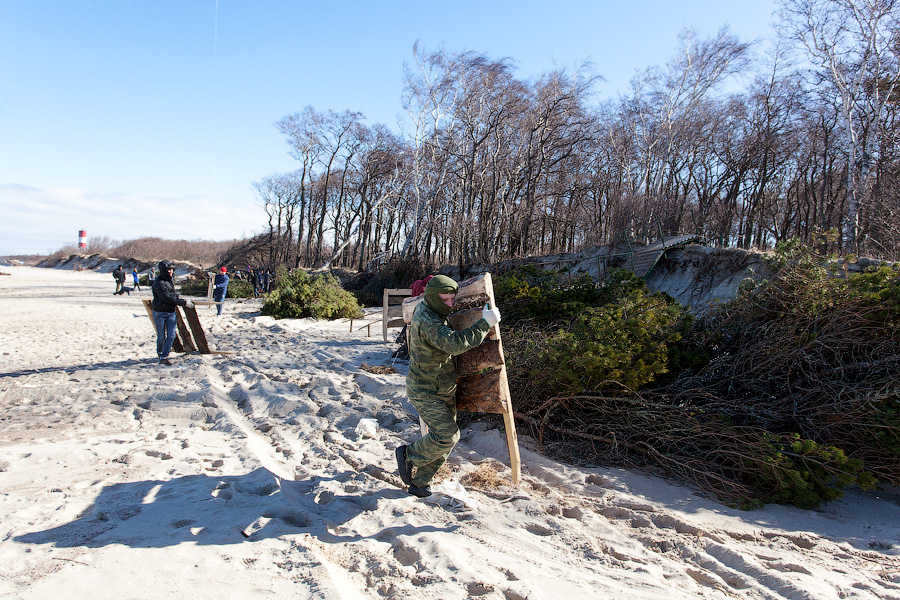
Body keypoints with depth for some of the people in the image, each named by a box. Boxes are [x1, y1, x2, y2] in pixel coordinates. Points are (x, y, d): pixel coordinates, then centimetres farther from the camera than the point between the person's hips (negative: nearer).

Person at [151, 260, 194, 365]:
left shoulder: (171, 280, 7)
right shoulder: (159, 283, -19)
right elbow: (168, 298, -22)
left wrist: (177, 296, 0)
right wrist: (184, 302, -20)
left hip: (171, 312, 6)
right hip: (159, 313, -6)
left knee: (171, 336, -3)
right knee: (161, 337, 6)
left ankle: (164, 357, 4)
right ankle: (159, 353, 32)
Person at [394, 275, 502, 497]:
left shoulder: (426, 309, 4)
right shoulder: (427, 321, -27)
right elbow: (455, 343, -41)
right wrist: (485, 324, -35)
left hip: (445, 391, 10)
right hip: (425, 393, -10)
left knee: (445, 438, 10)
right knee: (447, 436, -16)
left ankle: (419, 483, 24)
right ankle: (408, 455, 9)